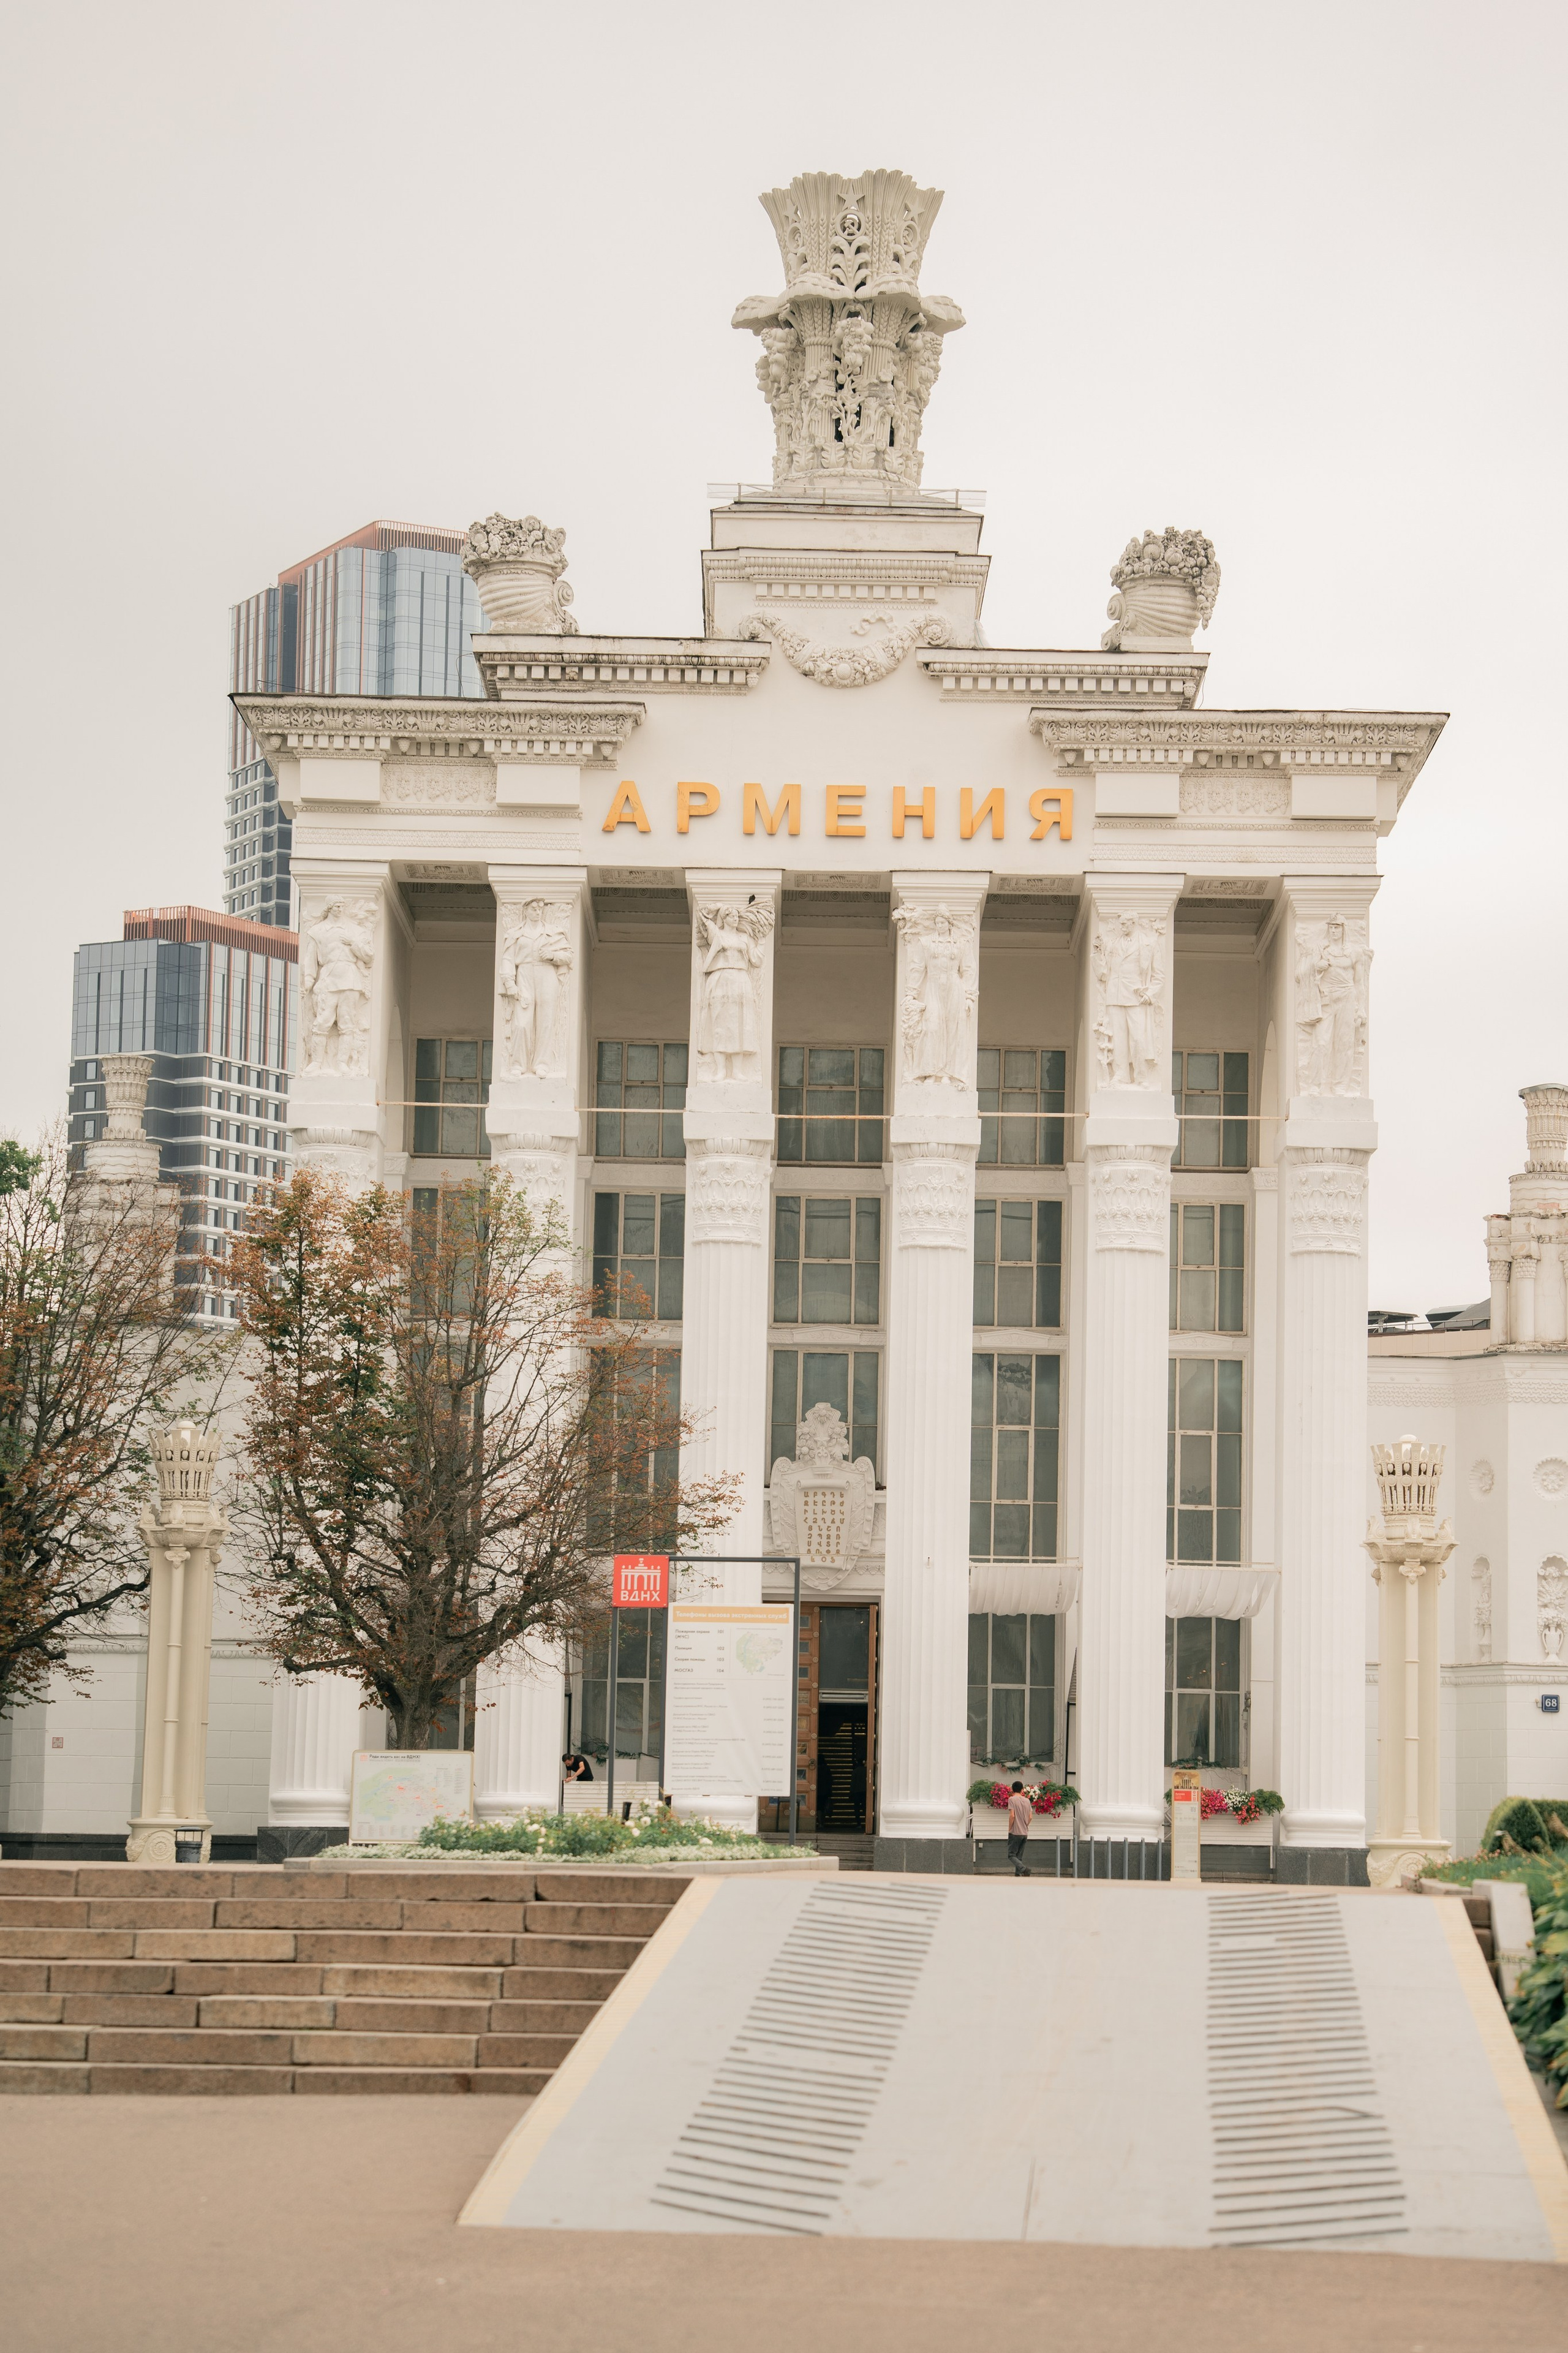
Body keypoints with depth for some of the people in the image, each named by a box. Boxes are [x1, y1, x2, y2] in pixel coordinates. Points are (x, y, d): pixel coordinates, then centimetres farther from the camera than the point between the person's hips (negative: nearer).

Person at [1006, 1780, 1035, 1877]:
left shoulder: (1012, 1799, -9)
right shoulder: (1027, 1801, 8)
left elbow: (1012, 1815, -16)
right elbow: (1030, 1817, 7)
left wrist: (1009, 1829, -5)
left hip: (1015, 1833, -6)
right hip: (1025, 1833, 6)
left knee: (1011, 1855, -3)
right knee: (1019, 1856, 12)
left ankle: (1024, 1869, -24)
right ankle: (1018, 1875, 6)